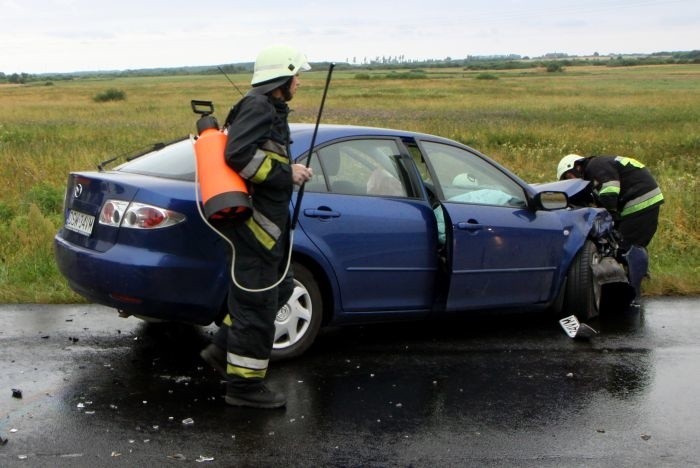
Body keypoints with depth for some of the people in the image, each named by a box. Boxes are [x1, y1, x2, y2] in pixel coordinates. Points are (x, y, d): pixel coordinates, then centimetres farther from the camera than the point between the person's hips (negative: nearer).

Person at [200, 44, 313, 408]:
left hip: (266, 219, 11)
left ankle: (222, 349, 25)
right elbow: (238, 154, -27)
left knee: (278, 288, 21)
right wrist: (285, 174, -20)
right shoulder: (258, 107, -14)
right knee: (257, 301, -4)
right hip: (255, 219, -11)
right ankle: (244, 386, 5)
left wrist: (290, 171, 10)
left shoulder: (267, 109, 18)